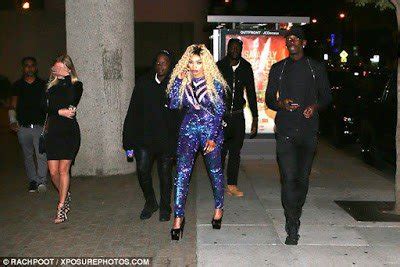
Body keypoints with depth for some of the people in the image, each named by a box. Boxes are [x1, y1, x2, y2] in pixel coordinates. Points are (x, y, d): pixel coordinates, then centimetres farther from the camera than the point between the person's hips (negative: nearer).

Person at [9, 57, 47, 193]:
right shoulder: (17, 85, 10)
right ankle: (32, 181, 19)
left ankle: (42, 181, -16)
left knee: (41, 155, -14)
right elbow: (13, 106, 14)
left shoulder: (43, 85, 6)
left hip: (40, 126, -2)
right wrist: (12, 121, 1)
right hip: (23, 127, 3)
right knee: (28, 156, 9)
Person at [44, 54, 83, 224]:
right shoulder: (51, 86, 11)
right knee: (53, 172, 3)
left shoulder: (76, 85, 2)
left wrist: (65, 77, -7)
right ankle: (65, 196, 30)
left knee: (63, 170, -4)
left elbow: (70, 101, -16)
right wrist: (60, 111, -19)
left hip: (70, 132, -3)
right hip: (53, 132, 4)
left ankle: (61, 207, 8)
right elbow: (46, 107, 0)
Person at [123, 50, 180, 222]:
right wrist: (129, 143, 0)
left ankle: (165, 207, 28)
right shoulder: (143, 84, 4)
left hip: (167, 138, -1)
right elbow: (132, 114, 3)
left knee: (165, 173, 8)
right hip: (144, 137, 1)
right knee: (142, 169, -8)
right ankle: (150, 202, 17)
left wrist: (179, 142, -4)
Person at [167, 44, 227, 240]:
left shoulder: (214, 83, -5)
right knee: (182, 171, -10)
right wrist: (178, 80, -13)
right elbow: (173, 105, -7)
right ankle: (178, 216, -5)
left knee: (215, 171, 11)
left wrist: (213, 137, -10)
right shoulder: (182, 81, 2)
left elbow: (219, 112, -4)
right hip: (189, 130, 2)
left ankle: (219, 208, 32)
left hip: (211, 130, -1)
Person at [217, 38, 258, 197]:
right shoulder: (219, 66, -3)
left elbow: (251, 93, 11)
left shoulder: (246, 68, 6)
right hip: (220, 115, -3)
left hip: (238, 115, 3)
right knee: (220, 151, -2)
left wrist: (255, 117, 8)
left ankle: (232, 185, 16)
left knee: (235, 151, 7)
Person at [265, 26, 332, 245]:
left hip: (308, 129, 1)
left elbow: (326, 96, 15)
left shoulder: (316, 68, 11)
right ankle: (292, 227, -7)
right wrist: (282, 104, -9)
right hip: (285, 129, -1)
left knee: (303, 176, 6)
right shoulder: (278, 68, 12)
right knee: (288, 177, -11)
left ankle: (295, 216, 26)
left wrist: (315, 106, -7)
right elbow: (269, 99, 13)